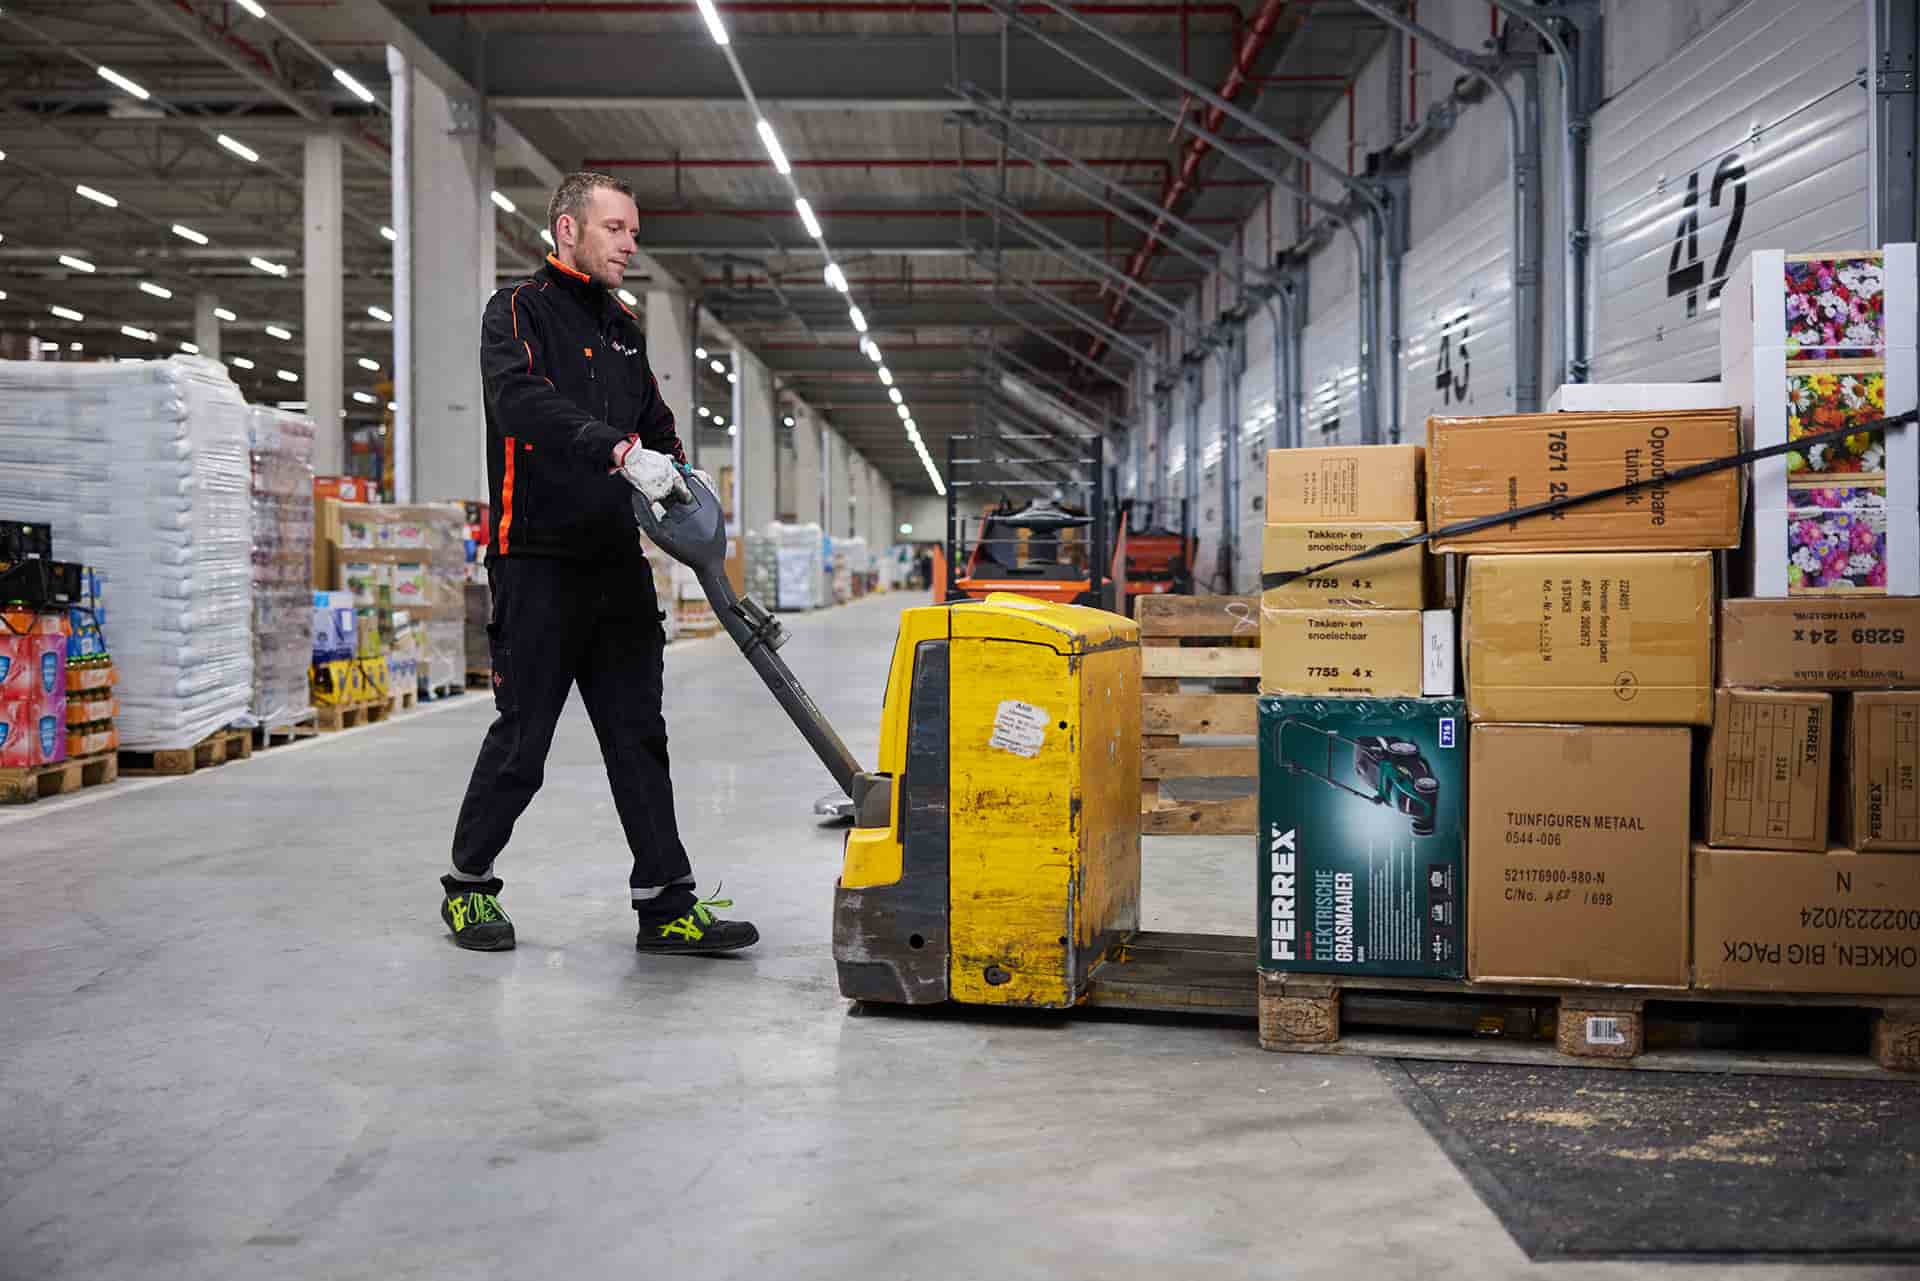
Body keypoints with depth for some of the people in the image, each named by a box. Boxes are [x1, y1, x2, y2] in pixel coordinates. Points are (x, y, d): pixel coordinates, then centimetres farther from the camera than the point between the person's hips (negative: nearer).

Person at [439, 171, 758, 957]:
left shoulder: (624, 330, 19)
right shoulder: (518, 312, -4)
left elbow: (653, 421, 25)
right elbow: (524, 400, -23)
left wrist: (676, 470, 3)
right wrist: (623, 453, -35)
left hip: (618, 567, 7)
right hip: (538, 566, -6)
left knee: (639, 736, 4)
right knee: (522, 738, 0)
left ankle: (668, 906, 6)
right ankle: (468, 886, 19)